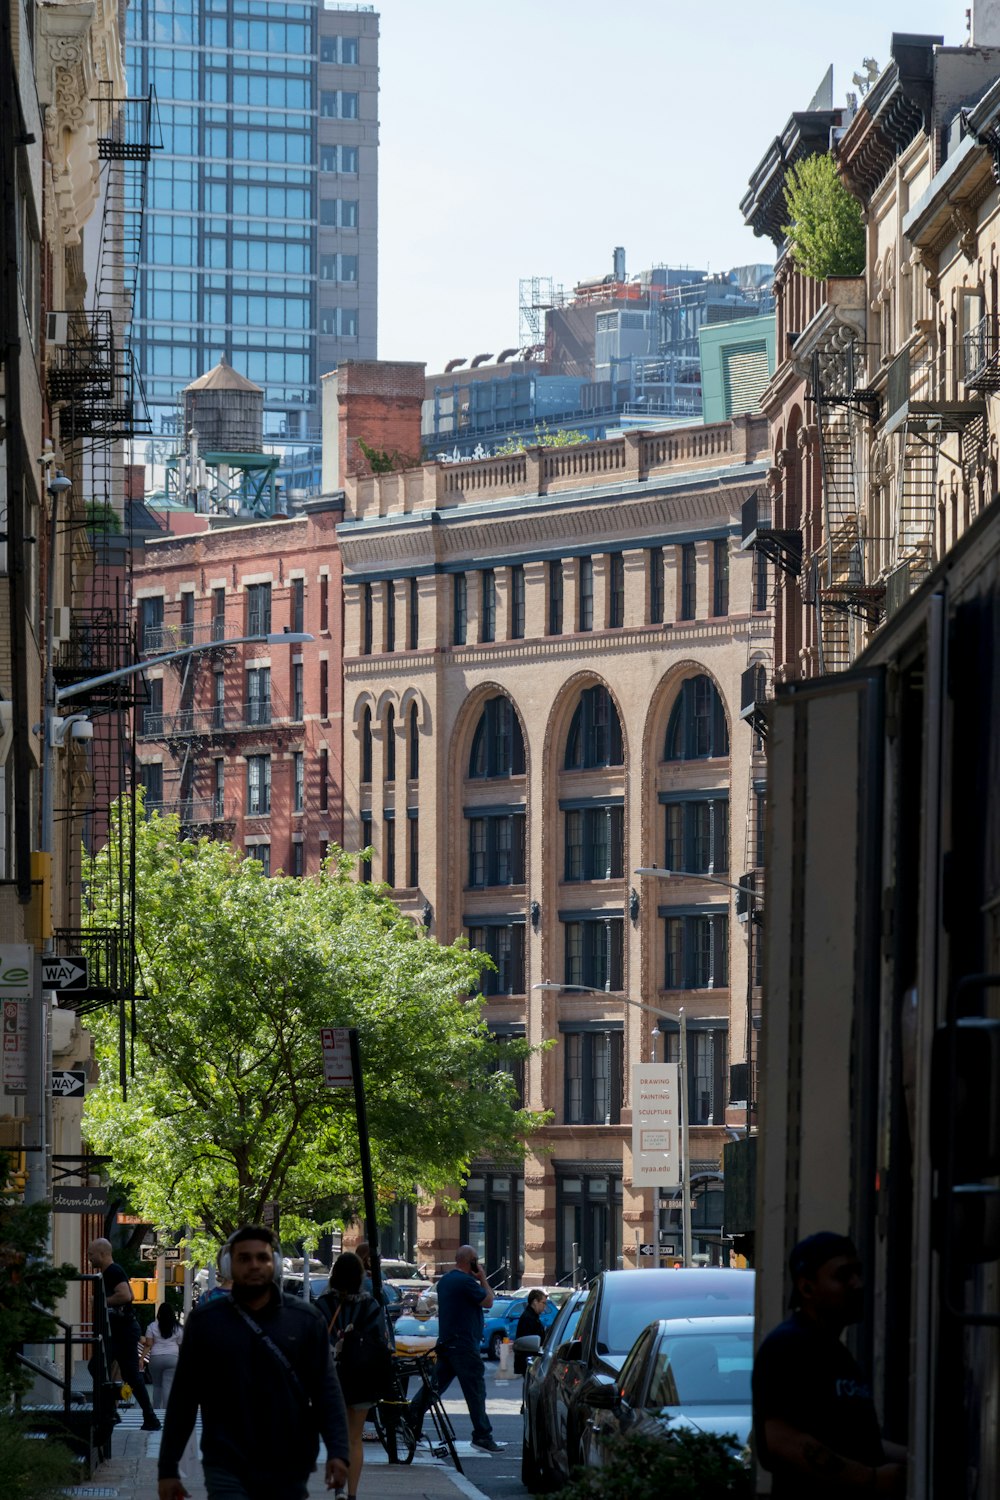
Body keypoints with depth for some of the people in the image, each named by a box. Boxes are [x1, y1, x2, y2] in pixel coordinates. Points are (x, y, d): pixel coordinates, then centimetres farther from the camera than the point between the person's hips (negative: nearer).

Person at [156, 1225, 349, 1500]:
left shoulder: (305, 1319, 5)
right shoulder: (205, 1322, 3)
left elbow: (326, 1390, 3)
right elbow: (183, 1399, 5)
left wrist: (337, 1452, -10)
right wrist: (167, 1469, 3)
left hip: (289, 1471, 2)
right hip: (228, 1470, -2)